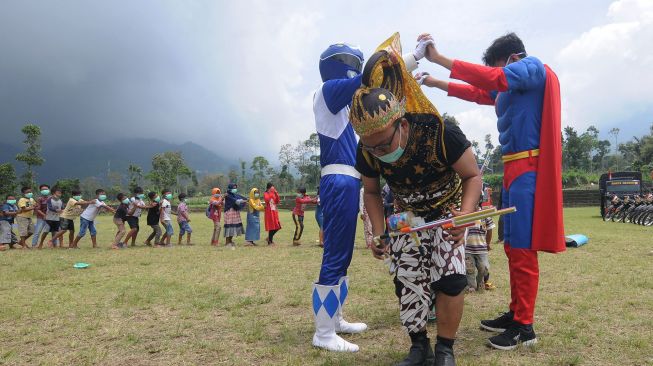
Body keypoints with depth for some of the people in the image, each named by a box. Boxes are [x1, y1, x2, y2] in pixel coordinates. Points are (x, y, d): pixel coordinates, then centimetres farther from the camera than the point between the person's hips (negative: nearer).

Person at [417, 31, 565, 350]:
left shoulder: (533, 67, -4)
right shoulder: (509, 88, 22)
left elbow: (490, 78, -20)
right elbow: (477, 92, 29)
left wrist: (439, 59, -20)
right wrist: (434, 83, 25)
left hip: (529, 170, -10)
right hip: (515, 169, 10)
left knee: (523, 249, -8)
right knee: (513, 247, 13)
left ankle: (525, 327, 0)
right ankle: (516, 314, 23)